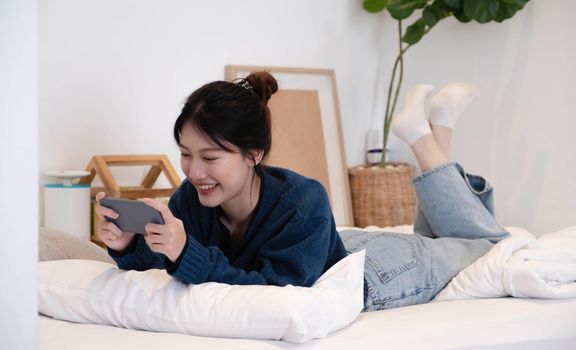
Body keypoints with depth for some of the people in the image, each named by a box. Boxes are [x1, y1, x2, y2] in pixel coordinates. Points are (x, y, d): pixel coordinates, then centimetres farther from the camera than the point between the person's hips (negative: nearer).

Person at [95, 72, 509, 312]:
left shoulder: (302, 203, -43)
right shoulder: (191, 198, -28)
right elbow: (157, 265, -21)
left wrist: (187, 254, -58)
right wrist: (128, 246, -43)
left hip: (373, 271, -5)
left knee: (491, 247, 24)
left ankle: (430, 135, 24)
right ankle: (430, 132, 35)